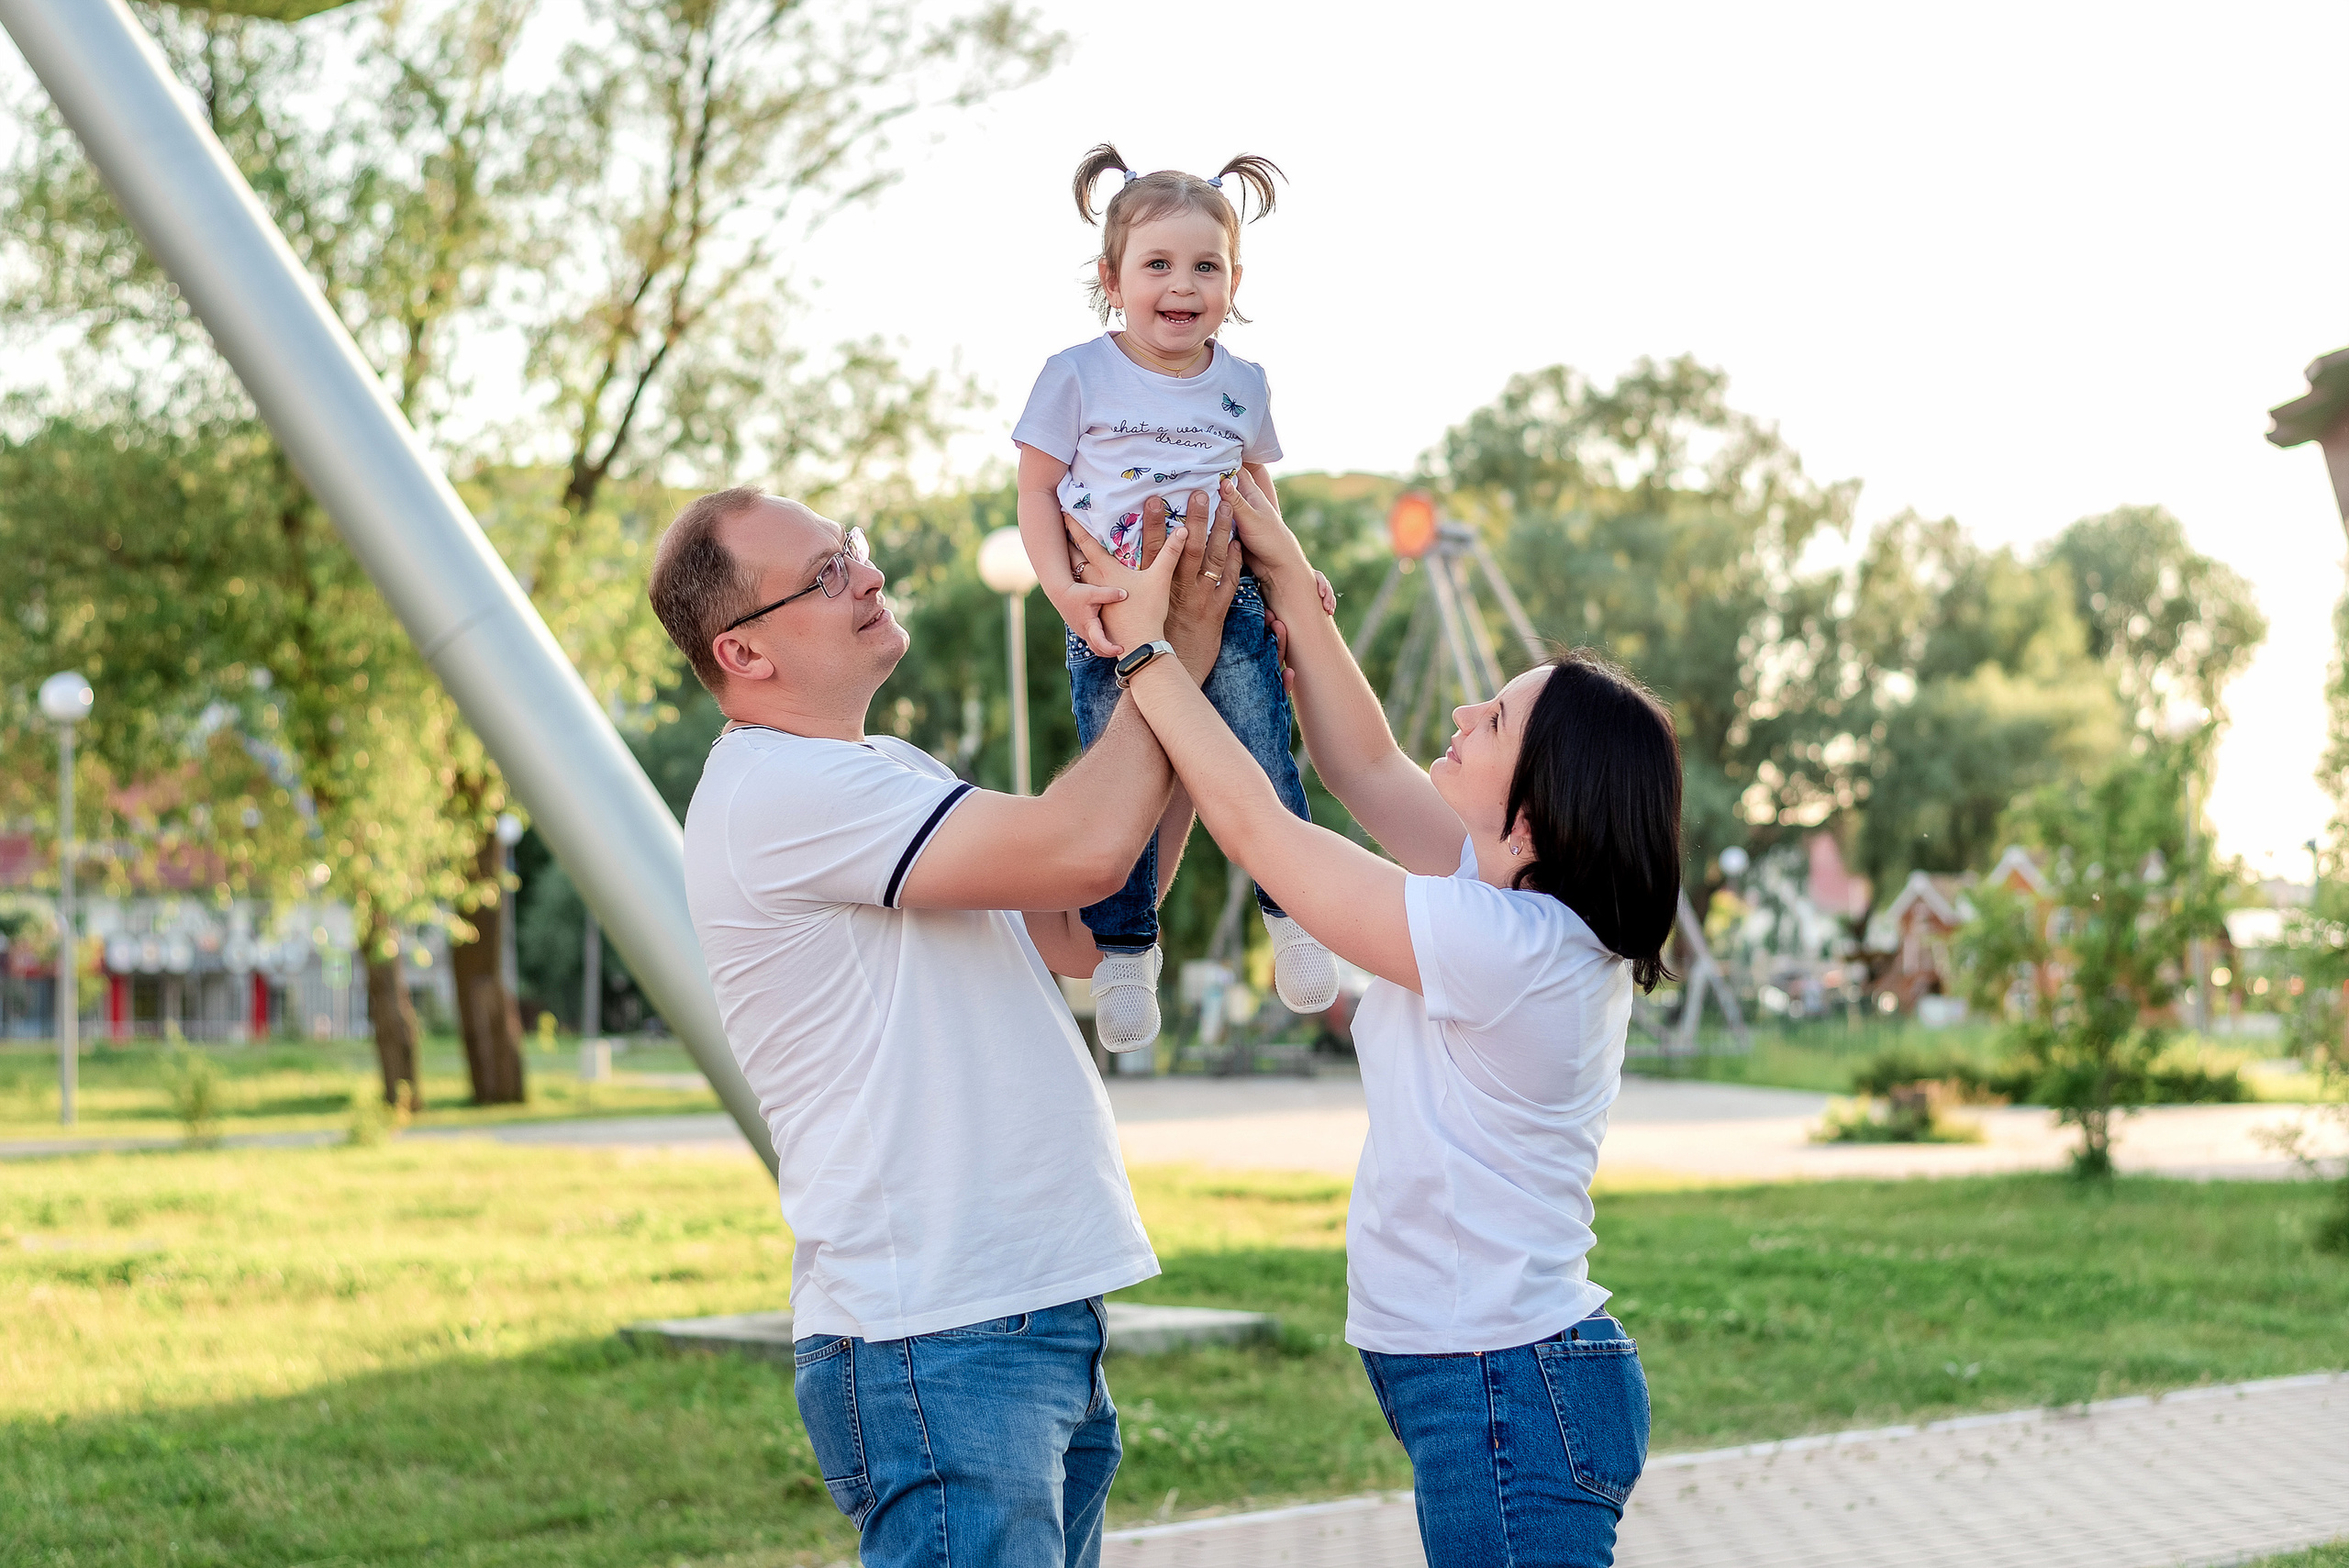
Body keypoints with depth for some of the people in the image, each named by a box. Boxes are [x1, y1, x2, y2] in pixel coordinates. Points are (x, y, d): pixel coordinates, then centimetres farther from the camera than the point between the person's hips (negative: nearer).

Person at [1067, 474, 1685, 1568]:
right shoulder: (1535, 905, 5)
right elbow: (1364, 768, 15)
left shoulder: (1505, 944, -22)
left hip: (1501, 1390, -10)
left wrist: (1145, 646, -6)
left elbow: (1252, 823, -16)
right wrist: (1290, 582, 11)